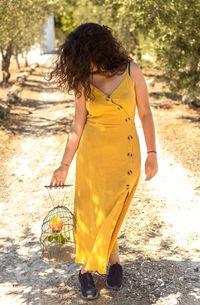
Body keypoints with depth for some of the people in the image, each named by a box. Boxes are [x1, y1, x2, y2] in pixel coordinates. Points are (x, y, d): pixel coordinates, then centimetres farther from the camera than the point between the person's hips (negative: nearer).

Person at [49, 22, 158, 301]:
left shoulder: (131, 71, -6)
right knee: (88, 213, 5)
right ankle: (113, 259, 30)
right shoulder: (84, 81, -1)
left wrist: (152, 153, -3)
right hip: (91, 156, 2)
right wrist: (64, 165, 3)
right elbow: (78, 125, 2)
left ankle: (88, 269, 29)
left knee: (109, 215, 6)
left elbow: (145, 113, 0)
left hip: (125, 157, -1)